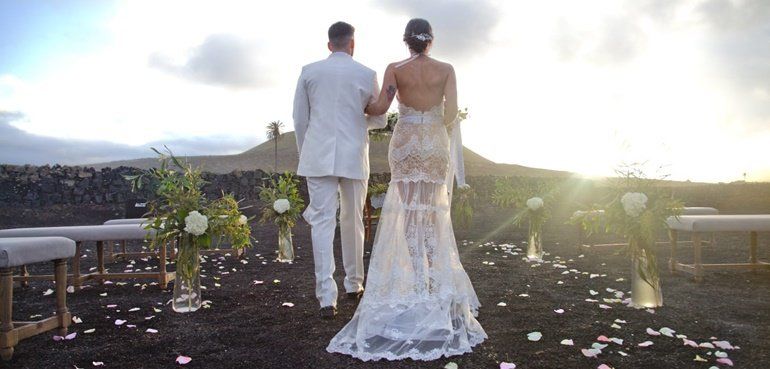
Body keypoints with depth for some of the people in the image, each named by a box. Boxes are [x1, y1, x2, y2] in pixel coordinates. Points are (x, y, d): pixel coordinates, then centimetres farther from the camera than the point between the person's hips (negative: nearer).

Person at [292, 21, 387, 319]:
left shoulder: (309, 71, 5)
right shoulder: (367, 75, 3)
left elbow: (299, 119, 7)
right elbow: (380, 119, 10)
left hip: (318, 157, 0)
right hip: (353, 157, 0)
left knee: (322, 222, -2)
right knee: (353, 221, 14)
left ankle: (327, 298, -7)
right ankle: (354, 284, 27)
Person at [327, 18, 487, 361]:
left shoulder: (395, 69, -1)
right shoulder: (446, 69, 2)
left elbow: (380, 108, -10)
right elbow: (452, 113, -5)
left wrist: (361, 106, 12)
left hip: (406, 144, -1)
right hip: (436, 146, 1)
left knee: (409, 212, 1)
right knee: (433, 211, 8)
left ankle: (418, 281, -3)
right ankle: (436, 278, 6)